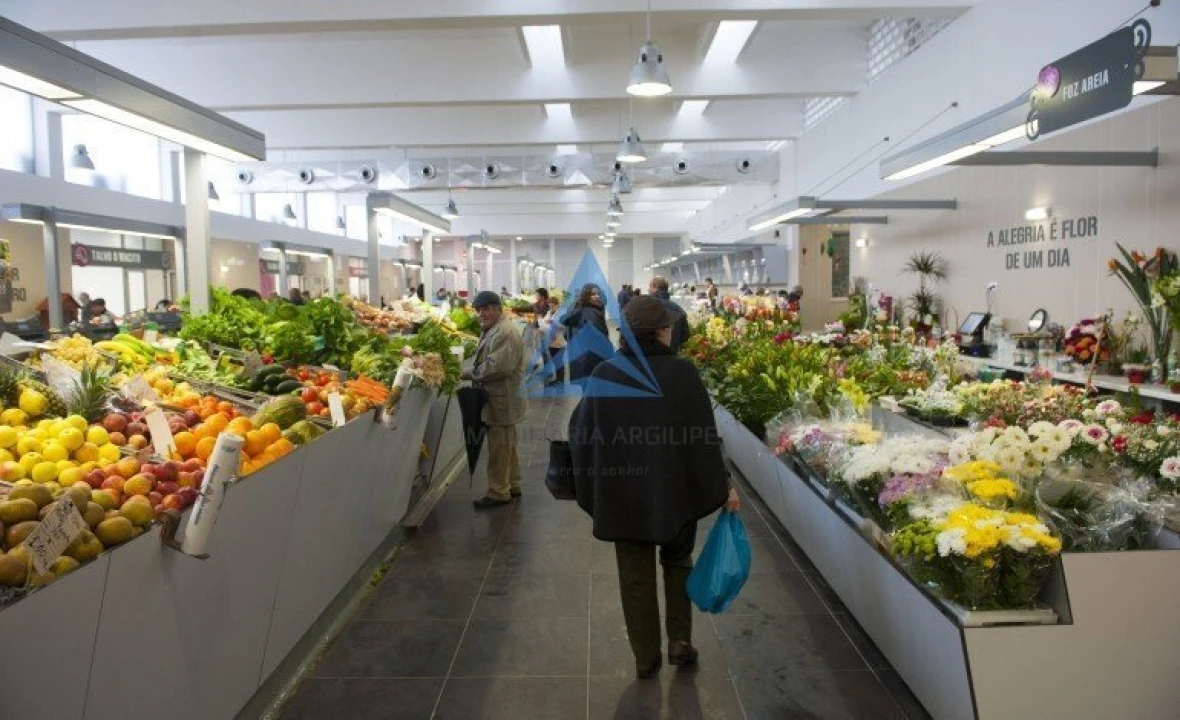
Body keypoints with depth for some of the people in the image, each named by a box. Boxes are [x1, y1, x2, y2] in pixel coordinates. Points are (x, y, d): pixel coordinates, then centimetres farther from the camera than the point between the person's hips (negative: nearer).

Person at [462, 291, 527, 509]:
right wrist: (469, 371, 4)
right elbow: (484, 359, 22)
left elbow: (496, 367, -28)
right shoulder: (492, 328, 14)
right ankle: (512, 485, 32)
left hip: (502, 401, -11)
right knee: (506, 444, 20)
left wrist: (468, 373, -18)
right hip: (500, 399, 11)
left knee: (498, 446, -2)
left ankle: (498, 493, 8)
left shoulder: (505, 332, -20)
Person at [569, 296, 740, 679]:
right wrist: (723, 487, -2)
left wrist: (592, 489, 13)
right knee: (677, 562, 24)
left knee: (636, 575, 14)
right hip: (675, 490, -1)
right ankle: (680, 640, 23)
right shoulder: (682, 372, -14)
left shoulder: (605, 373, -7)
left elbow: (581, 432, 0)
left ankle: (646, 658, 24)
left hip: (622, 493, 1)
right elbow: (704, 436, -11)